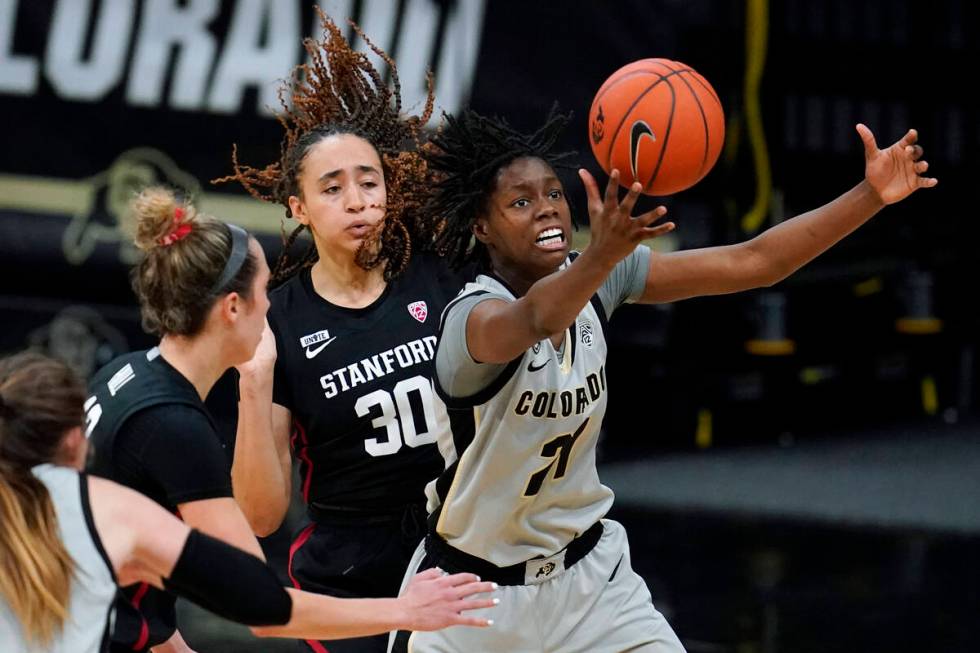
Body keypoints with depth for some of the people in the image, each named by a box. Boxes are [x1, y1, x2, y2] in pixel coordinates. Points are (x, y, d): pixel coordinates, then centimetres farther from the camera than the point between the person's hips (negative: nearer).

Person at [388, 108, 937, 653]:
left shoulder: (600, 279, -7)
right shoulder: (473, 314, -25)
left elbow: (752, 264, -9)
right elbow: (535, 320, -50)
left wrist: (871, 195, -20)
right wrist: (604, 254, -69)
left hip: (586, 570, 5)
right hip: (476, 586, -5)